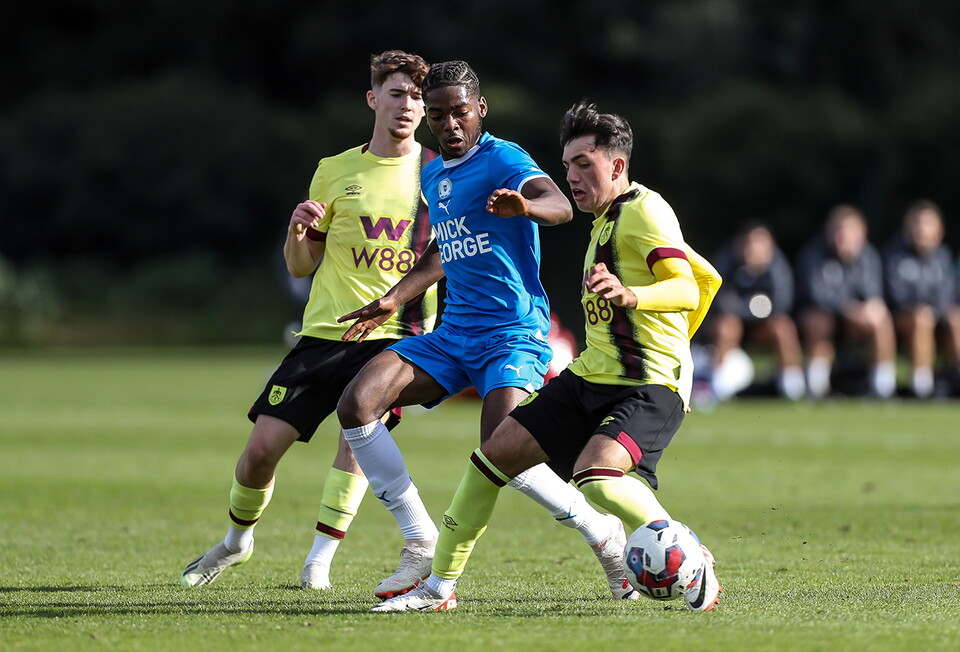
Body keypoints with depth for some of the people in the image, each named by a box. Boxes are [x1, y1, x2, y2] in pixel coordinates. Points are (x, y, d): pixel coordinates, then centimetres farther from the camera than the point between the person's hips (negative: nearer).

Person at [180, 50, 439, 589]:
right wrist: (298, 232, -10)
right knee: (263, 446, -3)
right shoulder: (335, 171, 7)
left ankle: (319, 561, -13)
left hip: (396, 337, -1)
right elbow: (301, 266, 11)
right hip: (325, 332, 2)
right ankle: (237, 540, 23)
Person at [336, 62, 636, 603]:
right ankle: (421, 546, -2)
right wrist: (392, 301, 30)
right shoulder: (432, 176, 16)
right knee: (356, 404, -11)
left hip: (514, 332, -8)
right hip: (453, 332, 8)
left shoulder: (502, 160, -10)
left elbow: (560, 207, -30)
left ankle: (605, 534, -3)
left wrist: (525, 206, -51)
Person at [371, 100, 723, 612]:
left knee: (596, 477, -33)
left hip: (648, 388, -10)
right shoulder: (604, 221, 19)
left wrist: (631, 296, -43)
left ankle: (693, 564, -14)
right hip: (590, 378, 10)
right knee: (496, 453, 1)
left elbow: (688, 289, -25)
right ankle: (439, 585, 12)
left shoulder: (644, 210, -10)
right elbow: (708, 278, 29)